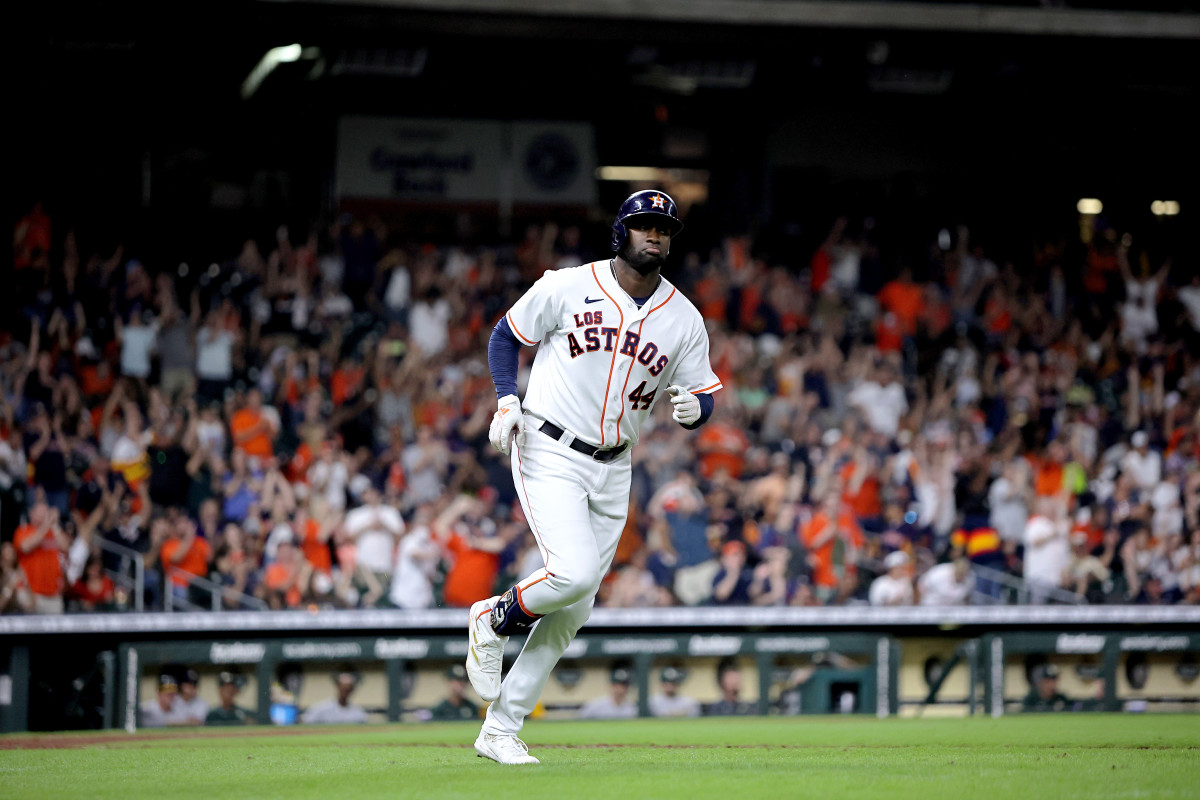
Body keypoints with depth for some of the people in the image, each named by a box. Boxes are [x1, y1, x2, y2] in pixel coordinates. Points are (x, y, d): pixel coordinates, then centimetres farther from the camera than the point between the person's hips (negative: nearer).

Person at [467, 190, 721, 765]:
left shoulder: (684, 320, 3)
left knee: (573, 610, 4)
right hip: (548, 454, -5)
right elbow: (506, 336, 4)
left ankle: (499, 730, 13)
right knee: (574, 573, -26)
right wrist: (507, 400, -11)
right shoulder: (567, 288, -7)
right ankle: (494, 619, 6)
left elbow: (702, 397, 8)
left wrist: (693, 407, -17)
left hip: (612, 472, 5)